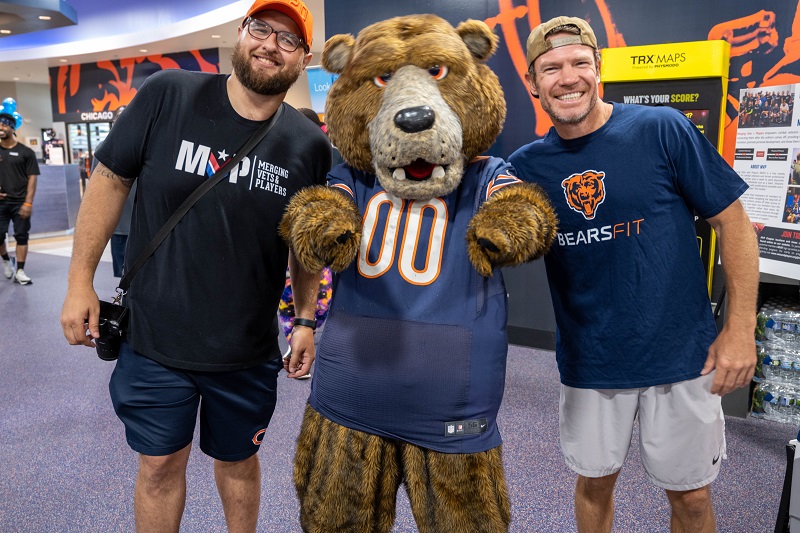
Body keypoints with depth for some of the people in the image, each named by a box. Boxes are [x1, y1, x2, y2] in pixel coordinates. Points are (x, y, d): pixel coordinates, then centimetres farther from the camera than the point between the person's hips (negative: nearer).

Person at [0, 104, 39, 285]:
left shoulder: (25, 152, 0)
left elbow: (32, 178, -3)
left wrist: (28, 203, -11)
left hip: (20, 202, -2)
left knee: (22, 236, 0)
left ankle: (20, 271, 7)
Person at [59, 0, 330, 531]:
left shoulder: (309, 145, -6)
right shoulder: (168, 95, -10)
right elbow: (110, 180, -3)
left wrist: (306, 319, 4)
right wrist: (80, 281, -3)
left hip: (248, 351, 1)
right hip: (155, 338, -1)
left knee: (238, 460, 22)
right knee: (159, 465, 16)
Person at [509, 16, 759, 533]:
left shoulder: (663, 130, -10)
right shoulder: (527, 165, -3)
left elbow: (733, 220, -5)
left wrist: (741, 327, -8)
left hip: (681, 353, -1)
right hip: (589, 361, 2)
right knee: (594, 482, 19)